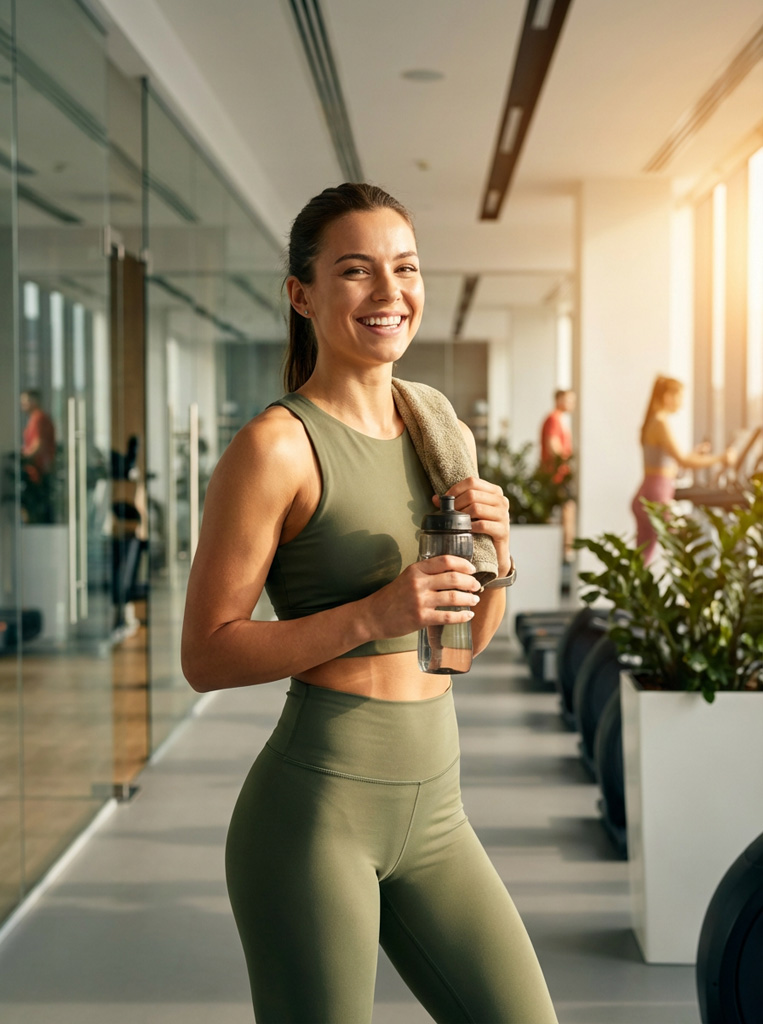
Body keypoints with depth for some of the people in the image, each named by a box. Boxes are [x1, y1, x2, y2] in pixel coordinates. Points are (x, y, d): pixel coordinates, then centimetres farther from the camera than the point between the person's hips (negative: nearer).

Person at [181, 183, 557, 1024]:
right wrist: (374, 615, -22)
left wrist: (495, 556, -5)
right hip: (315, 805, -6)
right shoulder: (275, 446, -12)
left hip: (432, 810, 7)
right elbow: (206, 656, -12)